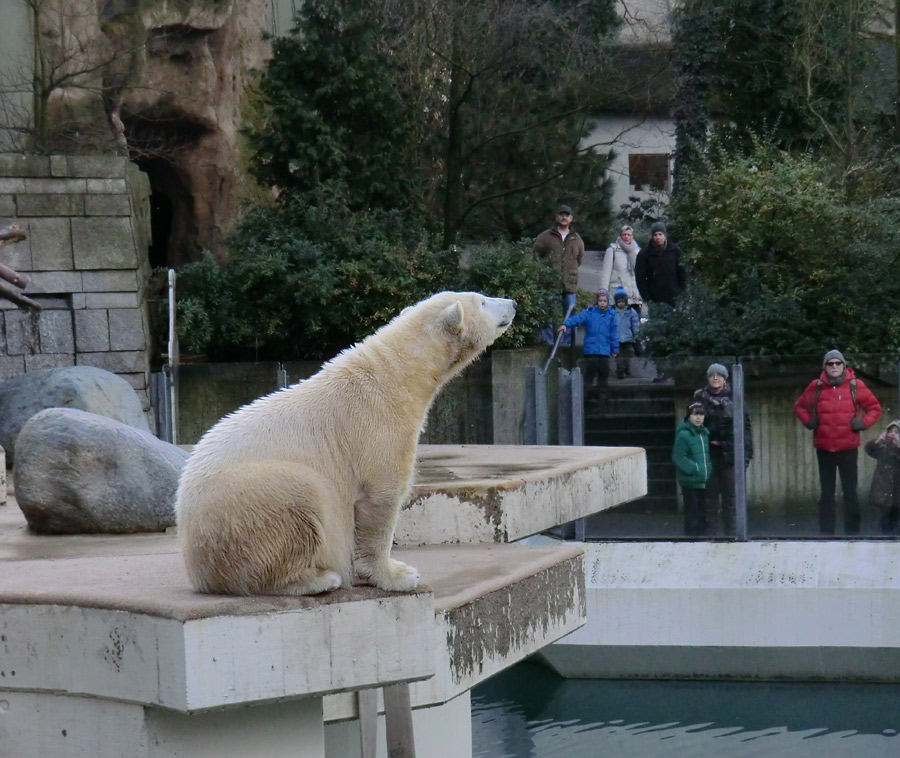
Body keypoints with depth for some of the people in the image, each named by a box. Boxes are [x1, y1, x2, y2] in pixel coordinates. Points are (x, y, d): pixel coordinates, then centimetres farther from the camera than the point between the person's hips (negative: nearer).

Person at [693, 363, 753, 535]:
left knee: (731, 495, 4)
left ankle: (730, 531, 10)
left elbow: (745, 424, 0)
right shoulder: (701, 398, 5)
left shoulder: (734, 398, 2)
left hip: (730, 453, 0)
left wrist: (746, 451, -7)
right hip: (709, 454, 0)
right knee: (710, 494, 3)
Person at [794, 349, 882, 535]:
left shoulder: (855, 386, -1)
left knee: (850, 491, 0)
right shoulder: (816, 387, 2)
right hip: (824, 448, 2)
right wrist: (809, 422, 2)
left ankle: (852, 532, 5)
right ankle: (825, 532, 12)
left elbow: (875, 408, 8)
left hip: (848, 448, -2)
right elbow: (799, 406, 18)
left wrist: (863, 423, -6)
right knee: (826, 492, 8)